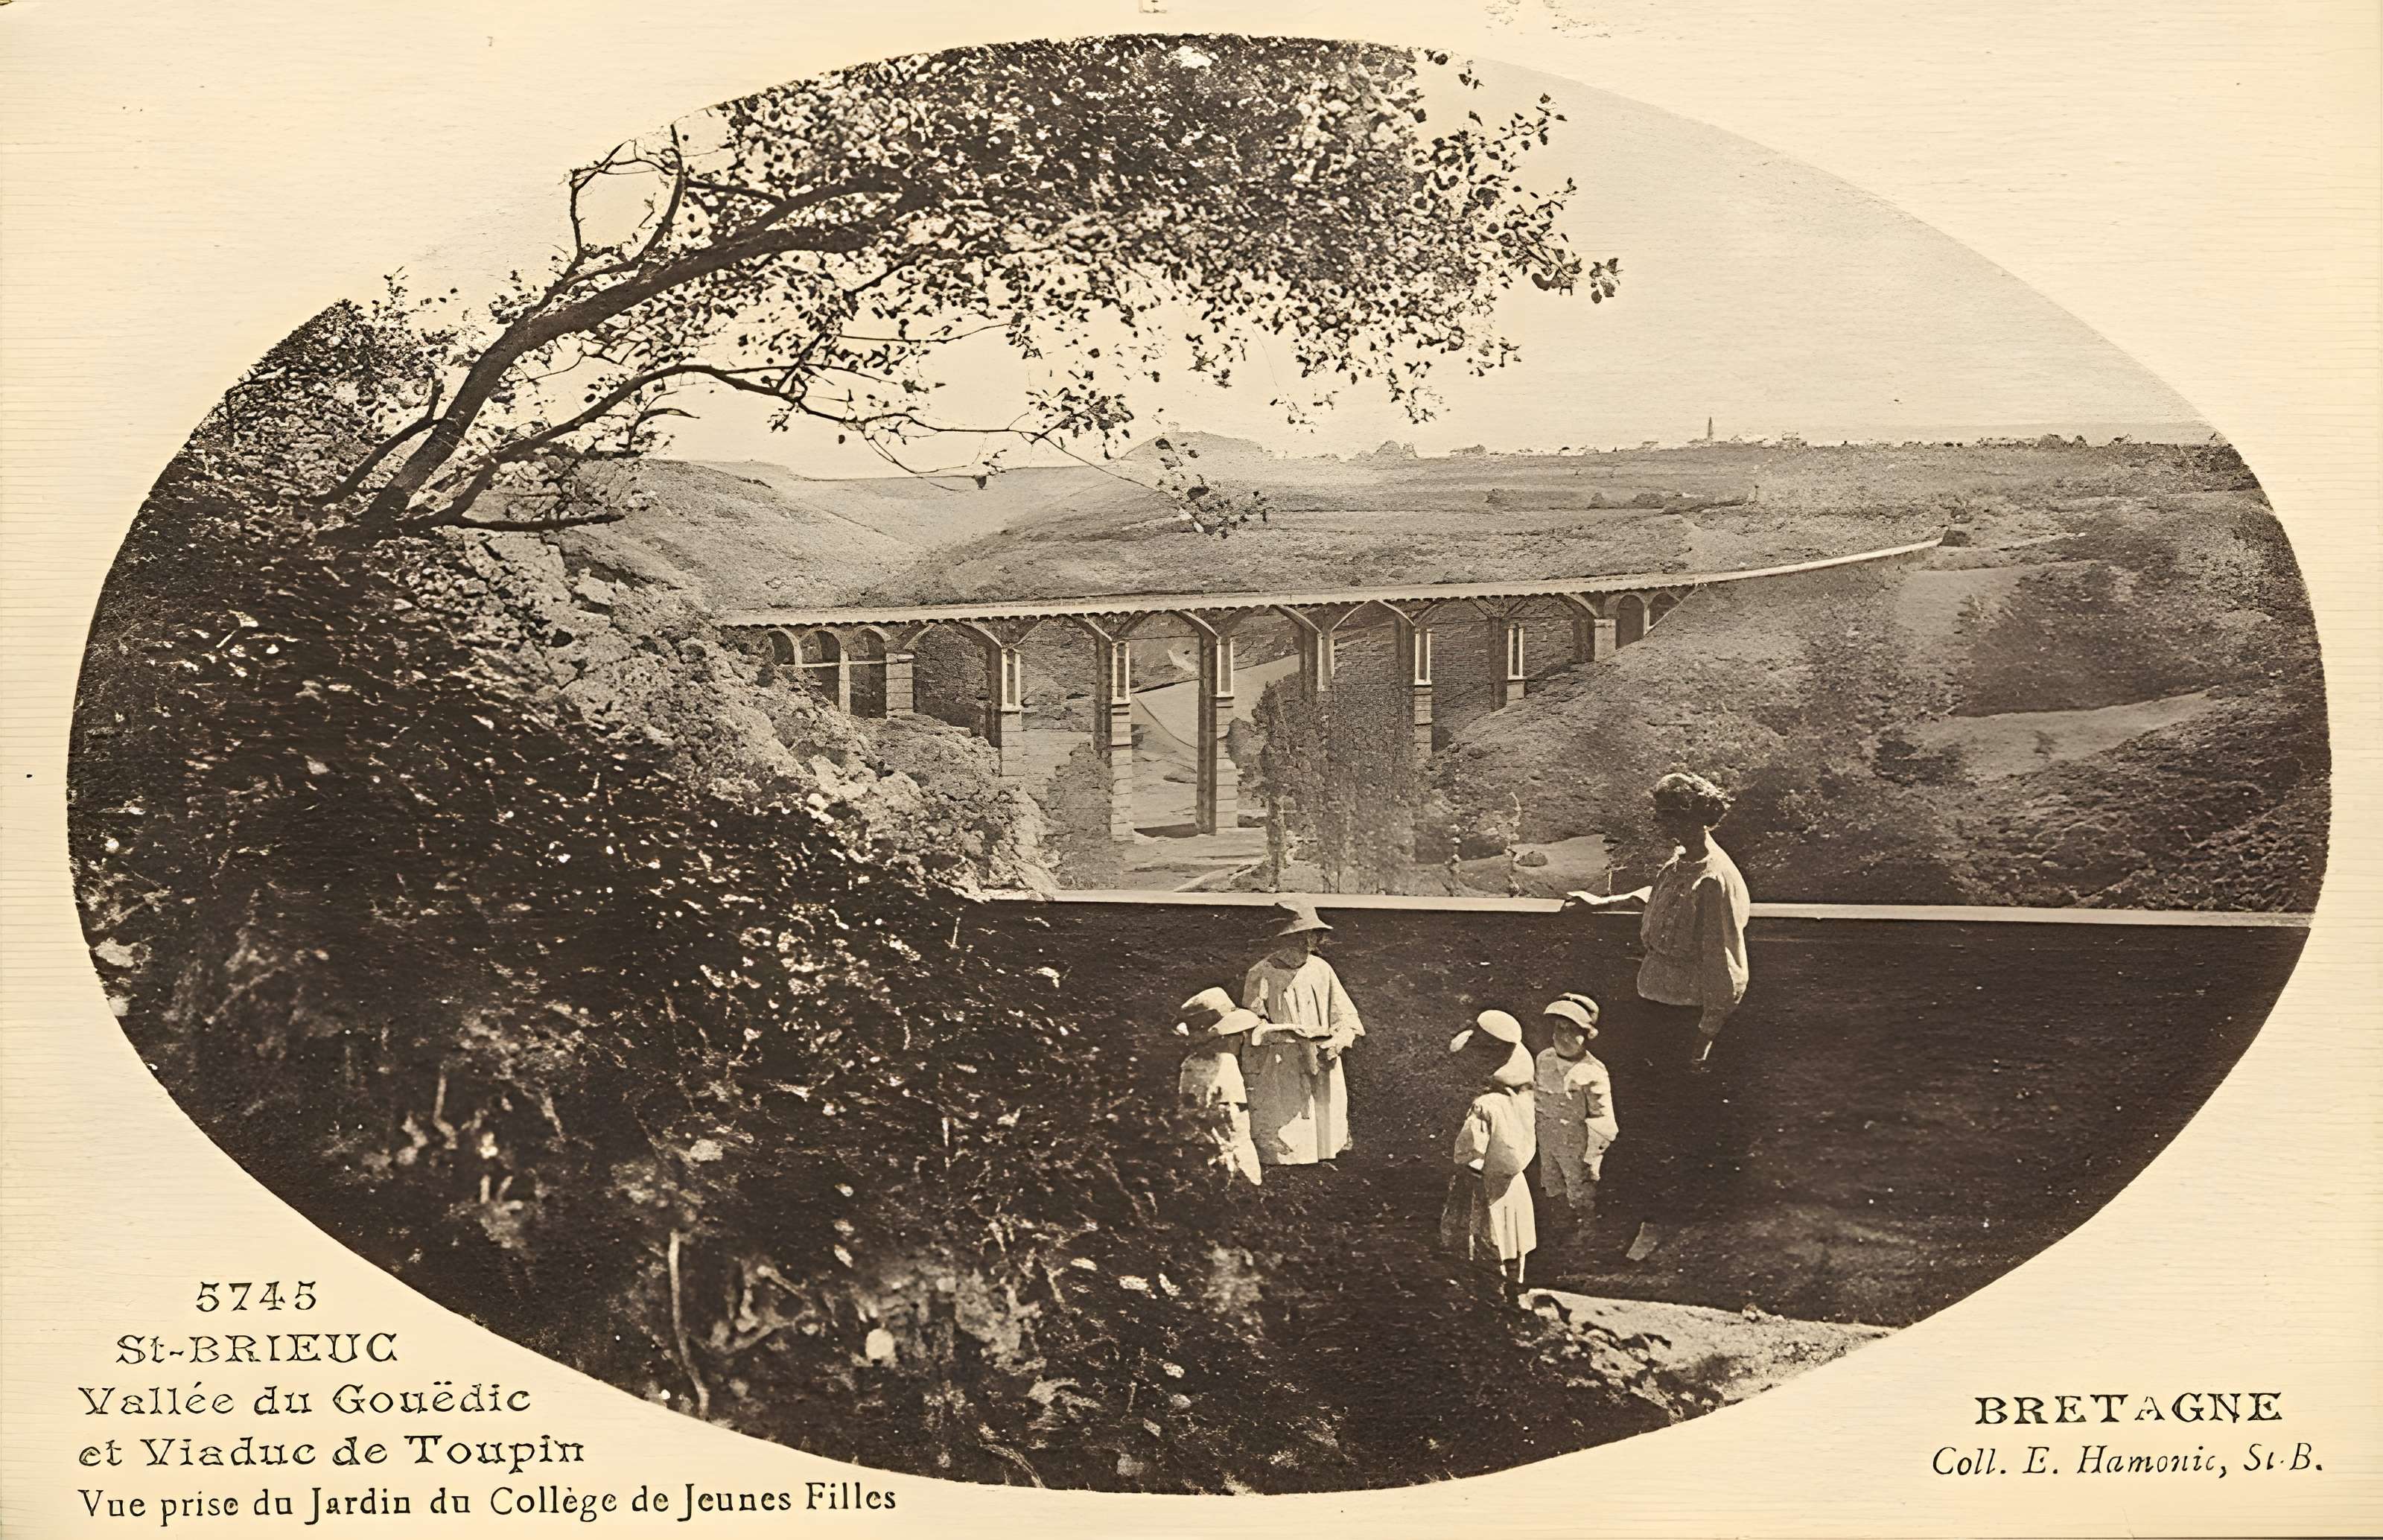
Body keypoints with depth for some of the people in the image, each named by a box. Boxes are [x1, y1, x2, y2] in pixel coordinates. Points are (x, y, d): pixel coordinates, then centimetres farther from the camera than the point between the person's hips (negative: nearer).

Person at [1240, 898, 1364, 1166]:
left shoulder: (1321, 970, 9)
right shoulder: (1262, 975, -4)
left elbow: (1346, 1016, 10)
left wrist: (1338, 1041, -10)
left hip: (1323, 1070, 4)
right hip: (1280, 1076, -4)